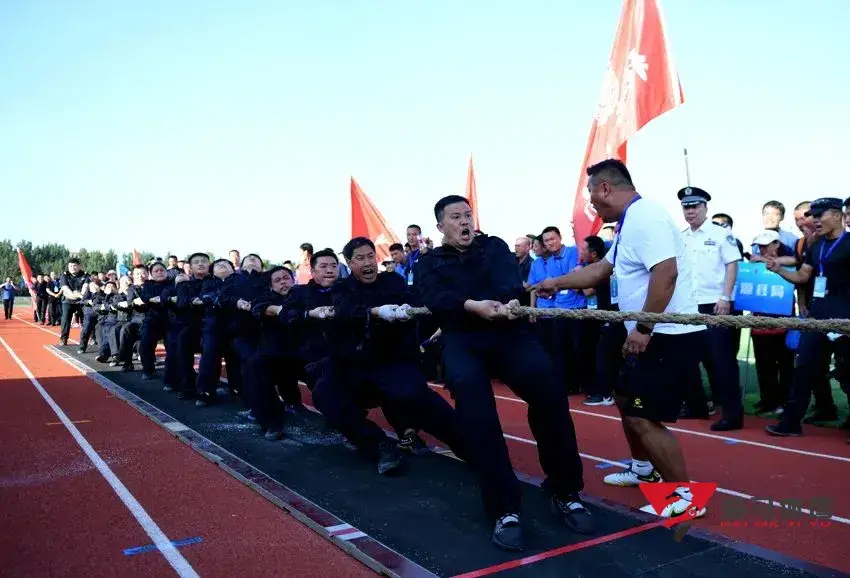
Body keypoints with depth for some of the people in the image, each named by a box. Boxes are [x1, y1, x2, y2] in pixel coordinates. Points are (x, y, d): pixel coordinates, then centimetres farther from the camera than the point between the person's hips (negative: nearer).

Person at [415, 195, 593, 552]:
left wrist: (509, 300, -27)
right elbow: (434, 299, -4)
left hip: (506, 329, 1)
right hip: (461, 339, 0)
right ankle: (504, 508, -21)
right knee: (469, 391, -31)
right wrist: (473, 305, -24)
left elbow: (509, 279, -3)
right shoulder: (429, 263, 18)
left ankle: (565, 492, -7)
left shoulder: (494, 246, 20)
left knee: (545, 381, -26)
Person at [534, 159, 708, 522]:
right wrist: (557, 283, 24)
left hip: (669, 335, -11)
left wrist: (642, 328, -26)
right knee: (626, 400, 23)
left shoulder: (644, 217, -18)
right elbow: (601, 270, 24)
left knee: (643, 418, -10)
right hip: (652, 334, 11)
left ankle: (686, 496, 4)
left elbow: (665, 273, -29)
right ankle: (643, 468, 41)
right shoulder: (629, 223, 15)